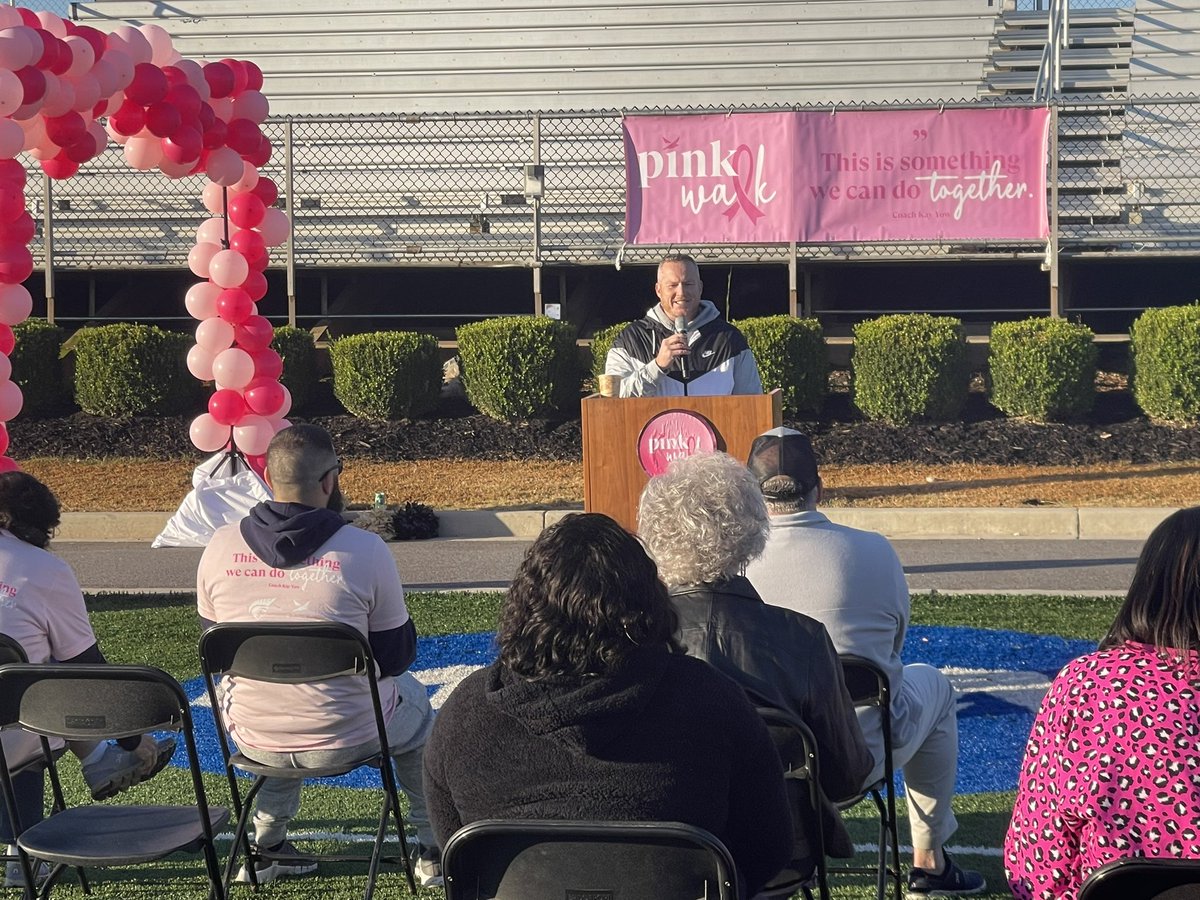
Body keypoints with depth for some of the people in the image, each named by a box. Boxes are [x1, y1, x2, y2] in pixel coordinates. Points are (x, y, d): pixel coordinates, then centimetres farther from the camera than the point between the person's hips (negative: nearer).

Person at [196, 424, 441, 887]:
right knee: (412, 698, 30)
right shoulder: (366, 550, -16)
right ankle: (434, 849, 39)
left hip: (252, 738, 3)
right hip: (344, 738, -3)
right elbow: (396, 658, -5)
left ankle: (265, 844, 39)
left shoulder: (219, 547, -7)